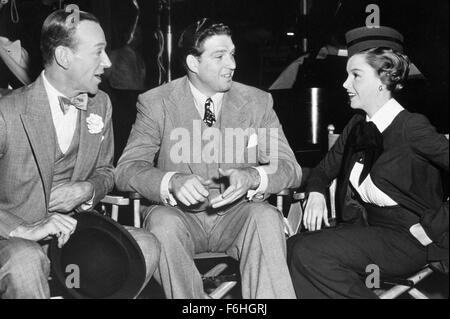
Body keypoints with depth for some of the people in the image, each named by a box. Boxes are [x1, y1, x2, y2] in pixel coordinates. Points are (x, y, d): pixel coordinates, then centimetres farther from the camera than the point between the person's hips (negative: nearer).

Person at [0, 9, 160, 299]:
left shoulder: (101, 104, 5)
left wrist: (88, 190, -7)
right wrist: (24, 229, -28)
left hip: (72, 229, 6)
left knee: (146, 246, -15)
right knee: (26, 261, -38)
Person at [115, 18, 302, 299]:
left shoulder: (258, 102, 4)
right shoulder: (156, 103, 0)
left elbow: (290, 168, -1)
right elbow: (127, 170, -6)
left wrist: (252, 177, -25)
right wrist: (172, 181, -28)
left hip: (236, 215, 1)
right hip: (180, 214, 0)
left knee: (266, 217, -30)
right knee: (162, 221, -32)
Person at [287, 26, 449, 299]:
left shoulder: (411, 127, -14)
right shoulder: (357, 126, 7)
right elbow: (324, 170, 17)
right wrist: (316, 194, -5)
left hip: (406, 241, -7)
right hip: (366, 229, 7)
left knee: (309, 253, -23)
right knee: (295, 247, -15)